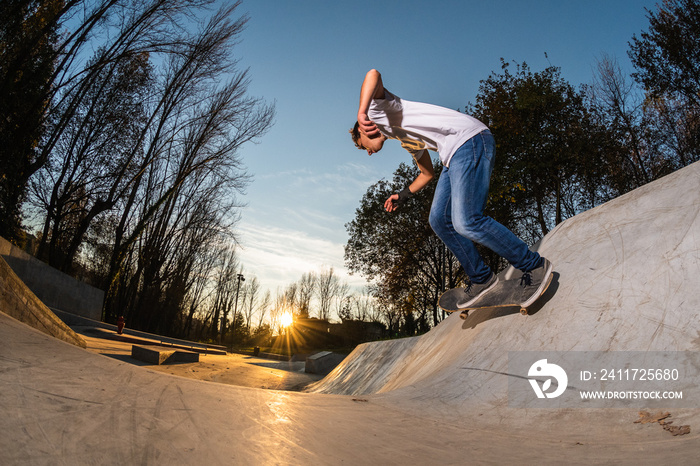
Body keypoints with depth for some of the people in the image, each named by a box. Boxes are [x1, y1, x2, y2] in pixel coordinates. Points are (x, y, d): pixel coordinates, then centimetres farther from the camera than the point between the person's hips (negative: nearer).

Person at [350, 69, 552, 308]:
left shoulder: (378, 109, 7)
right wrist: (402, 196, 33)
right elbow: (427, 173, 36)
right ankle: (481, 277, 12)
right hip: (455, 155, 10)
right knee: (439, 220, 6)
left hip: (470, 140, -10)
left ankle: (534, 266, -5)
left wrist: (361, 113, -26)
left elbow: (373, 75, -12)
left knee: (466, 221, -19)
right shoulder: (406, 141, 31)